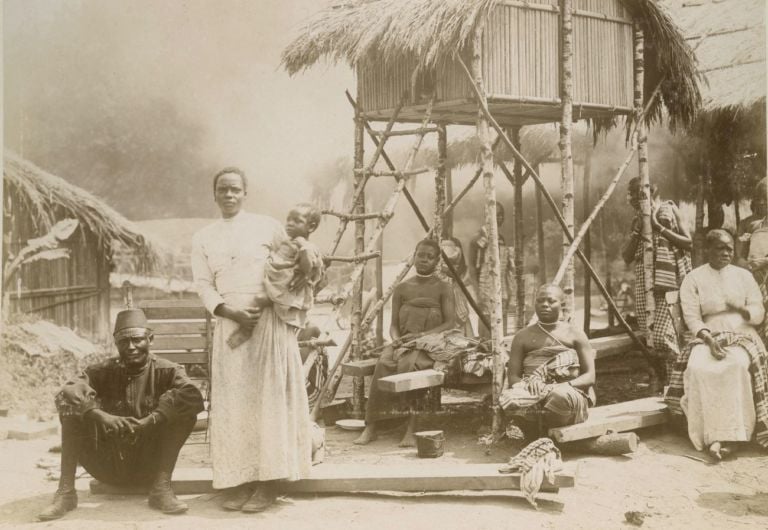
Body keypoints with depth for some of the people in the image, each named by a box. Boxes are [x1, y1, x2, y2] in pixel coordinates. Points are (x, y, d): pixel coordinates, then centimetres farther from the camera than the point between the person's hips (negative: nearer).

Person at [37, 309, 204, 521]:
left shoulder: (165, 371, -6)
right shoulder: (103, 372, -1)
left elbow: (193, 396, -26)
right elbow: (65, 394, -18)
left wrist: (151, 420, -36)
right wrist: (101, 416, -34)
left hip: (149, 465, -1)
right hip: (108, 467, 1)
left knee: (184, 412, -22)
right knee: (72, 409, -16)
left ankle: (162, 487, -18)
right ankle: (65, 491, -15)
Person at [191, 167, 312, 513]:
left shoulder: (267, 227, 3)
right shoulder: (203, 239, 10)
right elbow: (203, 285, 4)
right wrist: (230, 312, -14)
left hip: (270, 322, -2)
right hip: (230, 325, 3)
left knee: (269, 397, -4)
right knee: (233, 402, 1)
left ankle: (268, 482, -1)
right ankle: (239, 479, 6)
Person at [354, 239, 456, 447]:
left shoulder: (443, 288, 7)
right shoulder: (402, 289, 16)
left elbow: (450, 323, -2)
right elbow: (394, 324, 15)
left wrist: (421, 335, -15)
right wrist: (397, 339, -9)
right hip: (403, 342, 3)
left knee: (408, 363, -37)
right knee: (383, 363, -31)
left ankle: (411, 429, -34)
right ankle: (370, 427, -28)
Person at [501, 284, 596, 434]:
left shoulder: (575, 334, 12)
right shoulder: (523, 337, 15)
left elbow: (590, 376, 5)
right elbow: (513, 376, 8)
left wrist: (566, 386, -17)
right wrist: (528, 384, -17)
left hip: (572, 393, -1)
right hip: (534, 392, 1)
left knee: (561, 396, -40)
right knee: (508, 398, -34)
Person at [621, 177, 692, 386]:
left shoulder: (668, 210, 4)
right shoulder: (637, 219, 17)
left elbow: (688, 242, -3)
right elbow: (626, 256, 11)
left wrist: (658, 227, -9)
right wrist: (638, 229, -2)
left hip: (668, 280, -5)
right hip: (643, 281, 6)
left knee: (662, 335, -16)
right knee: (649, 337, 3)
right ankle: (660, 379, 11)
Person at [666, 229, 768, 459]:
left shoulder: (743, 275, 13)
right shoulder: (693, 279, 7)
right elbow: (692, 317, -3)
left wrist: (742, 310, -15)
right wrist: (709, 339, -20)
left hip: (742, 337, 1)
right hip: (708, 337, 0)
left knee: (737, 365, -35)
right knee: (698, 368, -34)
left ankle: (729, 434, -32)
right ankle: (713, 436, -33)